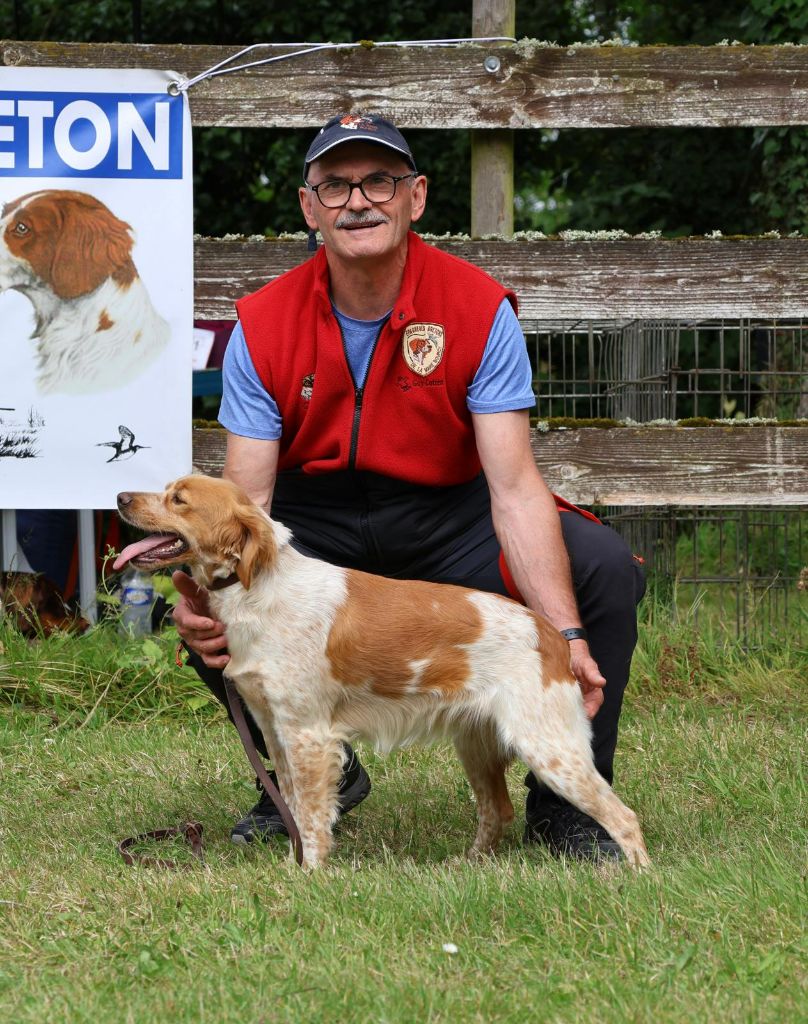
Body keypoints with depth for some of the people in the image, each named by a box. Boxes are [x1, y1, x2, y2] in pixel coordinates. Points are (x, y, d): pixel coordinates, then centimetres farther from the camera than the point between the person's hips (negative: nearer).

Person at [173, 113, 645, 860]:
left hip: (448, 517, -1)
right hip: (316, 526, 1)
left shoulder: (479, 309, -15)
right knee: (212, 618, -28)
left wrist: (567, 635, -36)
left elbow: (514, 487, -22)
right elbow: (246, 499, -14)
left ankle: (563, 803, -5)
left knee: (603, 568, -27)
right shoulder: (264, 325, -11)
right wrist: (210, 597, -38)